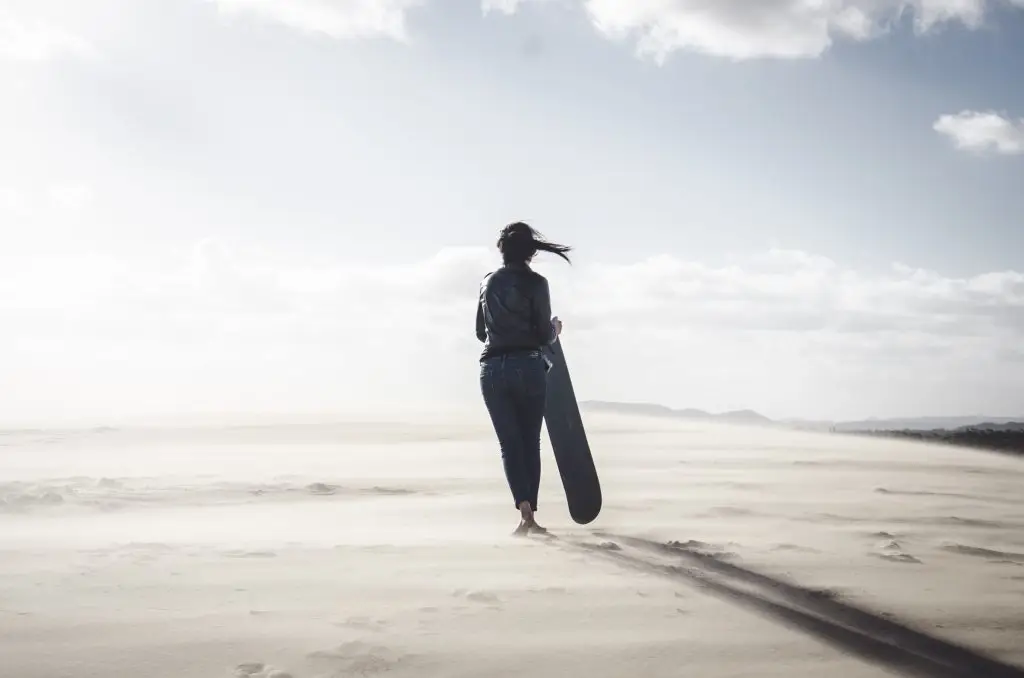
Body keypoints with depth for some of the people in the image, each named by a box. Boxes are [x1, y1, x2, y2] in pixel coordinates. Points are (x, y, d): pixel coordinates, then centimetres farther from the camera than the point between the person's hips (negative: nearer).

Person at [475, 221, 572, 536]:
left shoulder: (488, 281, 10)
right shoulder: (536, 283, -4)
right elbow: (544, 336, -6)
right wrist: (555, 329, 16)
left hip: (492, 368, 3)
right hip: (528, 367, -3)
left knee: (510, 443, 2)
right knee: (530, 443, 9)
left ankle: (524, 510, -16)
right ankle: (530, 514, 9)